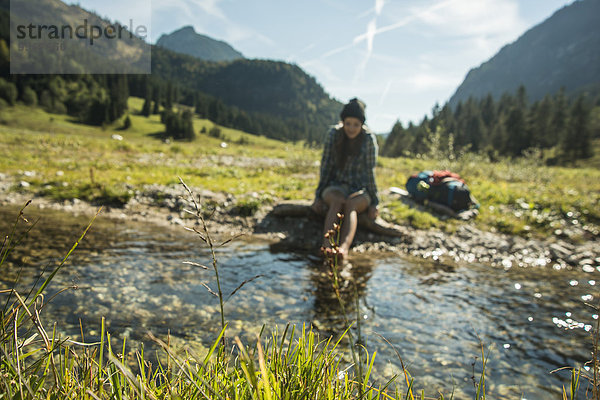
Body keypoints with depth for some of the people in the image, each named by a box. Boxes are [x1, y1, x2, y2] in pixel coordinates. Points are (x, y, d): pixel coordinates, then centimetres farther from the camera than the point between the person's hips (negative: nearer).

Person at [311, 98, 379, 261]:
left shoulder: (369, 139, -7)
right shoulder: (334, 134, -4)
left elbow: (370, 171, -5)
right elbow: (326, 165, -1)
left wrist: (373, 202, -5)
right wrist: (318, 195, -4)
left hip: (360, 189, -1)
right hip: (335, 187, 1)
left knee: (351, 203, -35)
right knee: (337, 200, -35)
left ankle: (344, 248, -58)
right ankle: (326, 245, -52)